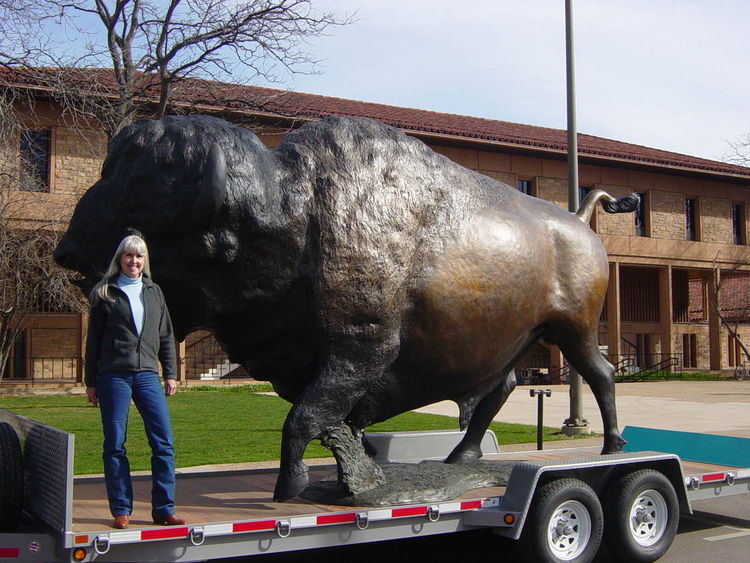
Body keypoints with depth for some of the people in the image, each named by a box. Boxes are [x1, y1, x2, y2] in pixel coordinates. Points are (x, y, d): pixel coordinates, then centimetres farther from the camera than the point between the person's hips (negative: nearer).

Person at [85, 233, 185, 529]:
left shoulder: (153, 291, 14)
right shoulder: (105, 293, 6)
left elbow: (165, 336, 17)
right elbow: (94, 340, 6)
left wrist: (170, 373, 10)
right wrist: (91, 382, 4)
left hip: (147, 375, 2)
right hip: (113, 375, -2)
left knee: (164, 442, -4)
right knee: (114, 445, 1)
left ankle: (163, 509, 5)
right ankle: (121, 510, 12)